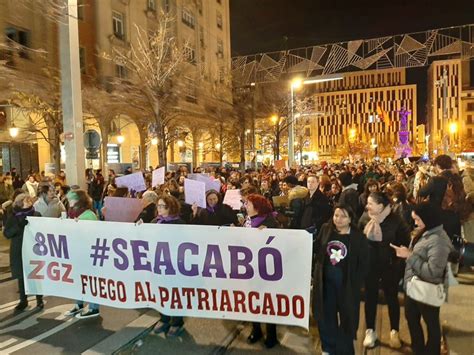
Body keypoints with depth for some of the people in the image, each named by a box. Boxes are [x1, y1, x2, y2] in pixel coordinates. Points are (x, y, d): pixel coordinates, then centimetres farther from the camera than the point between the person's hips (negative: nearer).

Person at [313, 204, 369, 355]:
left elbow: (364, 263, -9)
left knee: (347, 317, 12)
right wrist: (316, 272, -4)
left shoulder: (359, 237, -11)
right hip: (326, 281, 3)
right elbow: (317, 250, 5)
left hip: (347, 284, -3)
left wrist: (357, 283, -13)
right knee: (326, 316, 15)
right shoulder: (326, 229, -2)